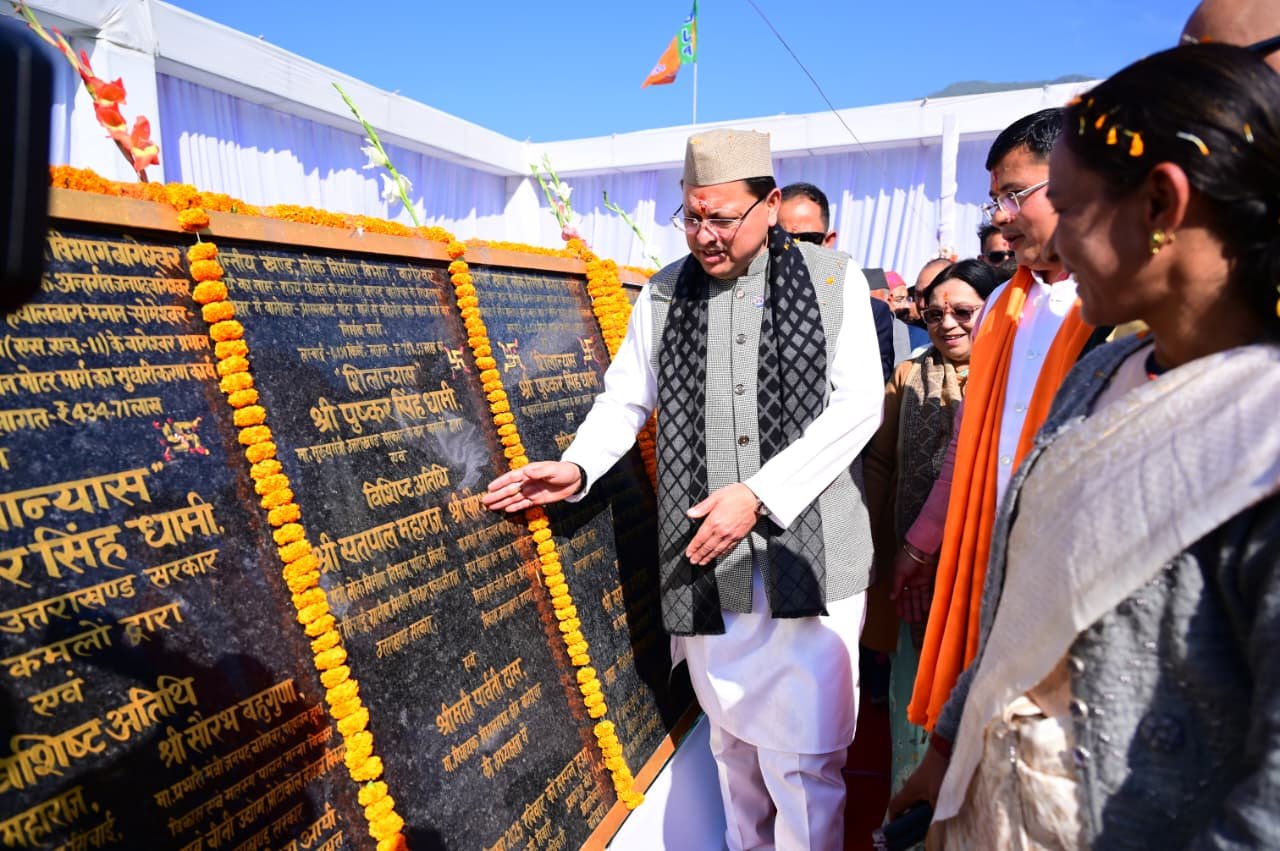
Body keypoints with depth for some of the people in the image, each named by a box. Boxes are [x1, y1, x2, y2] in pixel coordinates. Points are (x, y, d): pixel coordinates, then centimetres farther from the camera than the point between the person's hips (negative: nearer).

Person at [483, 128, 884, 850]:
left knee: (804, 758, 0)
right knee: (733, 741, 16)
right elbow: (626, 399, 14)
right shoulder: (665, 294, 9)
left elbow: (858, 404, -6)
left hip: (809, 554, -2)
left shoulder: (835, 279, 2)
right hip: (706, 564, 3)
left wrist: (759, 494, -15)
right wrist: (577, 469, -5)